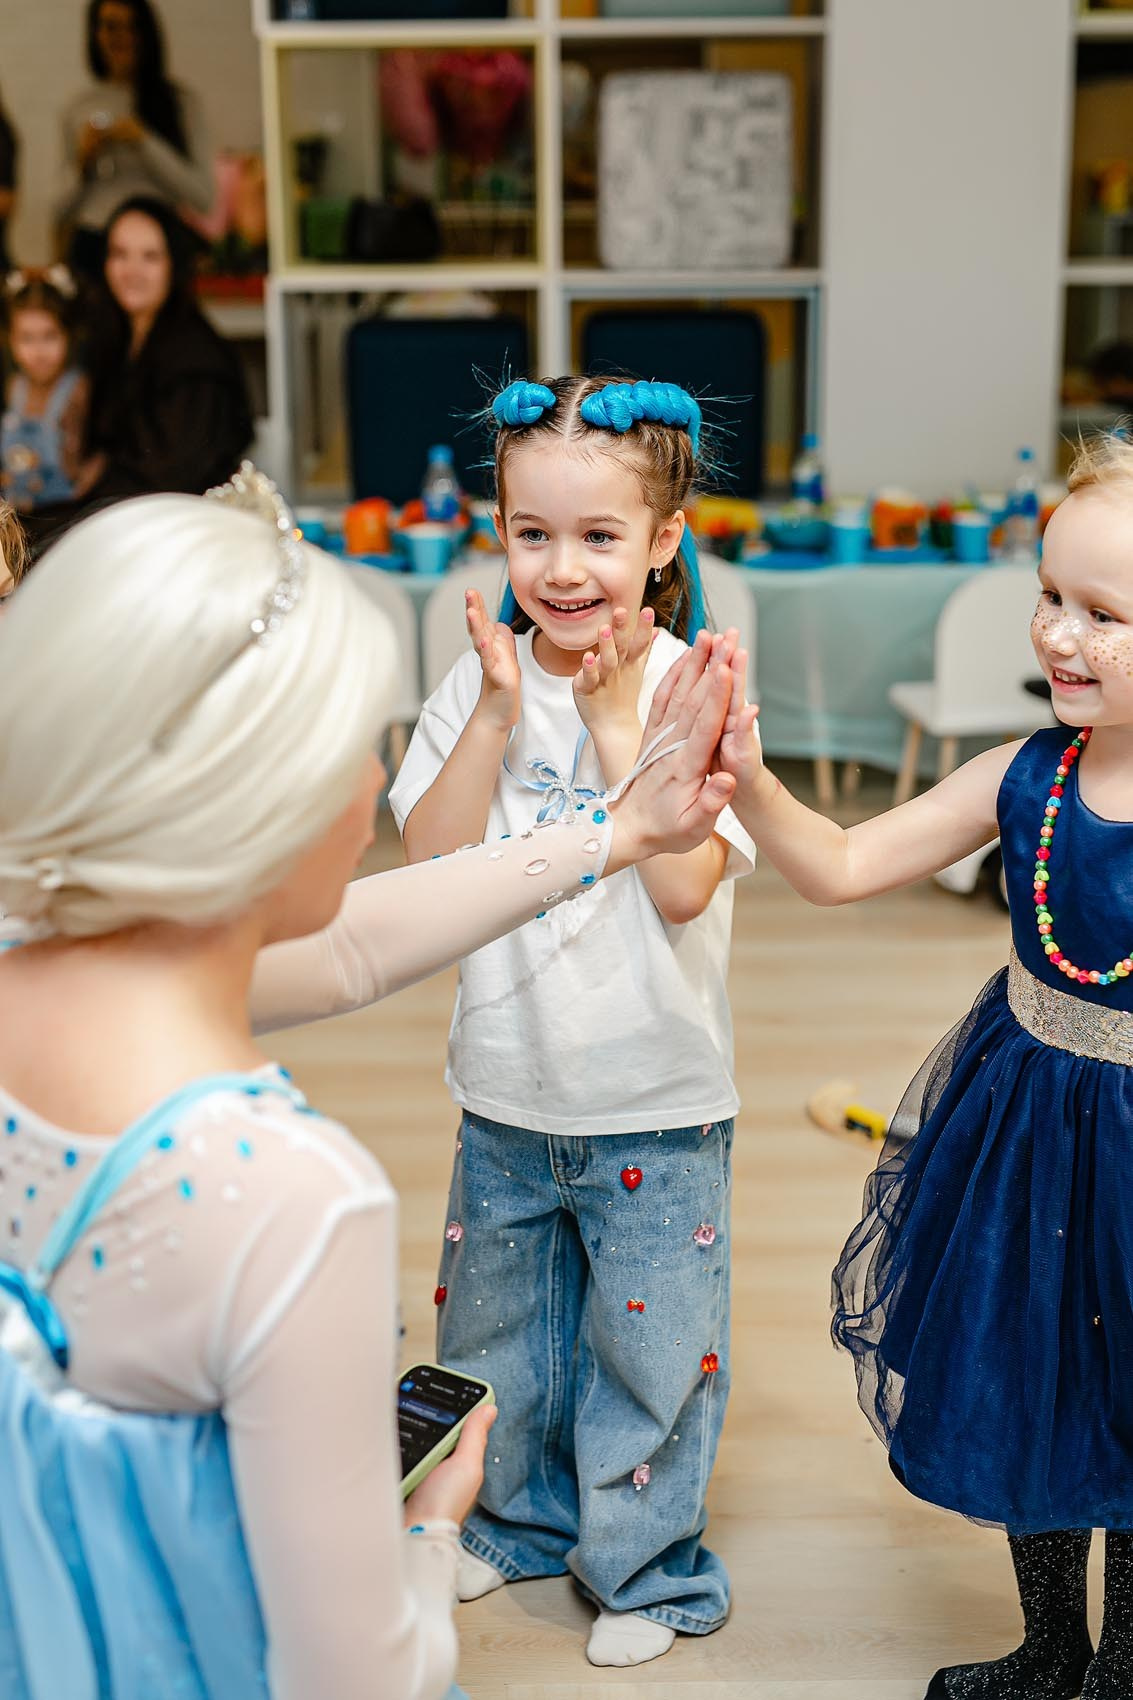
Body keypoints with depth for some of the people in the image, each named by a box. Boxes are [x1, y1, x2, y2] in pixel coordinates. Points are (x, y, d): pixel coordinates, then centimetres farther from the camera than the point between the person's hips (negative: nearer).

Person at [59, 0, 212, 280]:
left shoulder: (182, 103, 6)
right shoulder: (77, 108, 12)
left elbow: (202, 197, -3)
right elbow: (66, 210, 17)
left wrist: (145, 143, -8)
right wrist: (83, 164, -2)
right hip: (93, 245, 2)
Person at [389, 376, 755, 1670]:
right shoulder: (479, 681, -4)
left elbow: (684, 884, -24)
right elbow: (430, 859, -12)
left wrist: (614, 719, -22)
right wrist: (502, 710, -19)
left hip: (655, 1102, -3)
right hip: (506, 1091, 4)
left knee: (648, 1340, 10)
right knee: (497, 1325, 22)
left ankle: (646, 1564, 35)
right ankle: (522, 1517, 47)